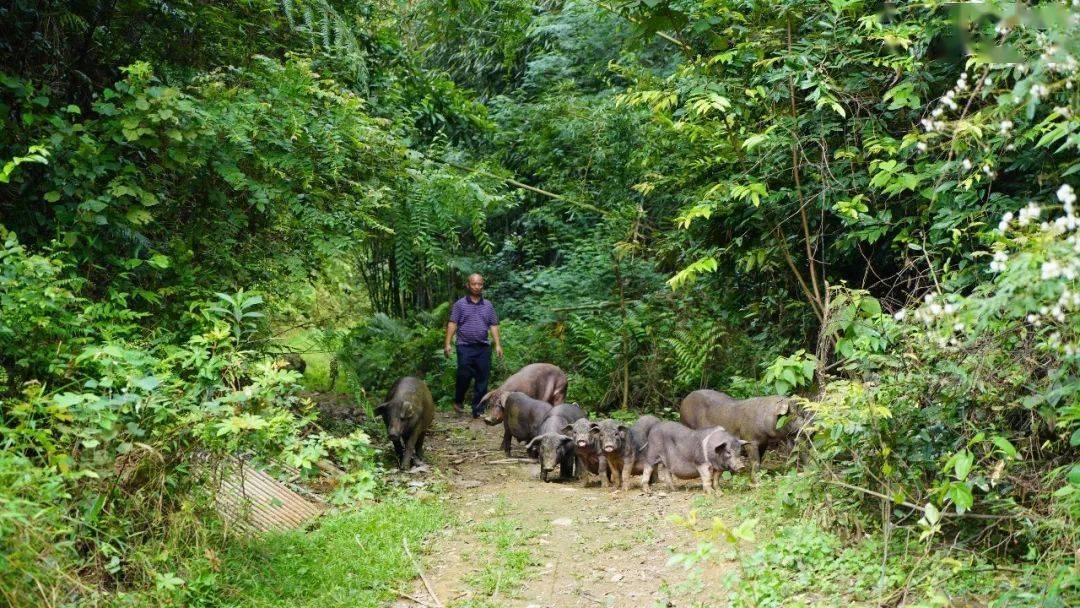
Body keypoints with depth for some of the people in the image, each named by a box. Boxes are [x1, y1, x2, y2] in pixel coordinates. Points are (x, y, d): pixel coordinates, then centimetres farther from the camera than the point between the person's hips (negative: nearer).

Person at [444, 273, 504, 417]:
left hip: (483, 348, 3)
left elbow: (493, 326, 13)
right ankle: (458, 402, 17)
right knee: (464, 377, -8)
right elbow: (452, 324, 1)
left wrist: (497, 344, 4)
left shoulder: (488, 305, 14)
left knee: (482, 380, 1)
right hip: (465, 347, -3)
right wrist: (447, 343, -7)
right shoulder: (460, 304, 5)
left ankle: (477, 410, 7)